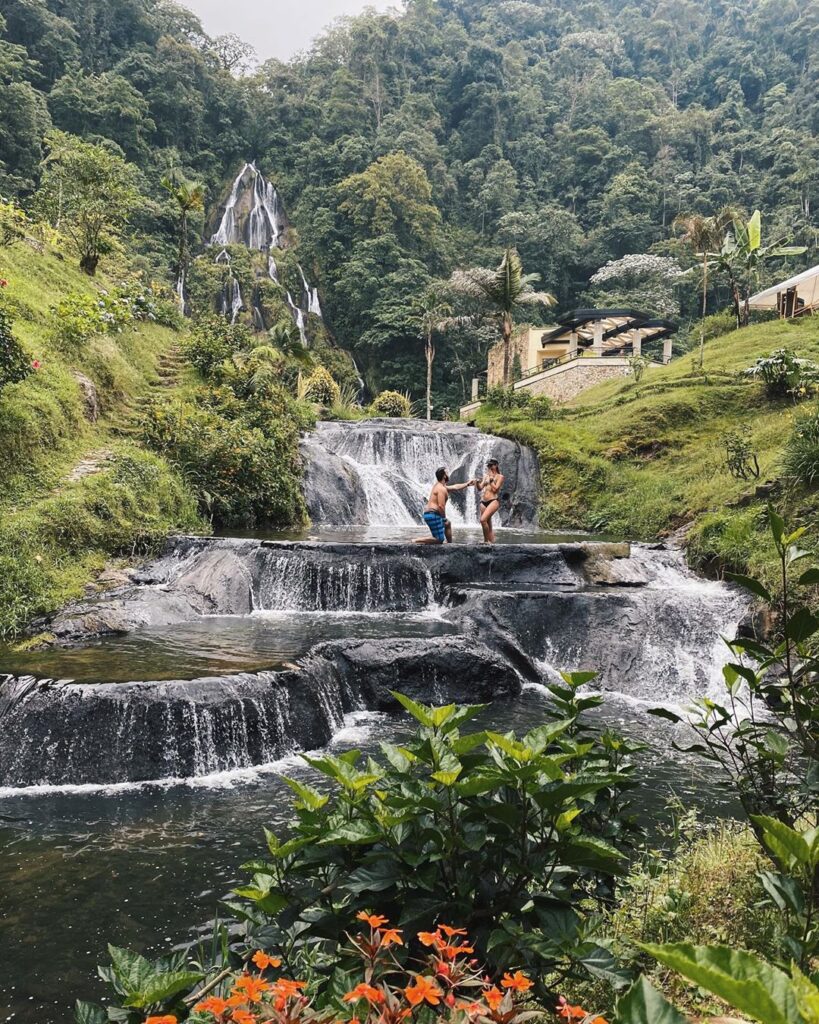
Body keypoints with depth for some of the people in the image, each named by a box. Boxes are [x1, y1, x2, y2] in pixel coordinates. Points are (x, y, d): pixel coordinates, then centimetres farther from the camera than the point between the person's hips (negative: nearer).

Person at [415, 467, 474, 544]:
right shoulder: (442, 489, -15)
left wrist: (467, 484, 37)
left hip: (429, 513, 11)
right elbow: (441, 506, -23)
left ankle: (450, 544, 35)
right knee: (439, 540, -12)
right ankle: (416, 541, -15)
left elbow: (455, 487, 30)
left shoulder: (439, 486, 17)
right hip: (433, 515, -11)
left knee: (448, 524, 33)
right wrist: (444, 519, -12)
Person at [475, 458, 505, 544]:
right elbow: (480, 488, 10)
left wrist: (491, 479, -7)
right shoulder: (486, 476, 19)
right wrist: (477, 482, -9)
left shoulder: (500, 476, 2)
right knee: (488, 524, 6)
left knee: (483, 519, -25)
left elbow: (495, 489, -8)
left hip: (494, 501, -7)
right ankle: (492, 543, 10)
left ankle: (486, 541, -14)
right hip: (483, 502, 7)